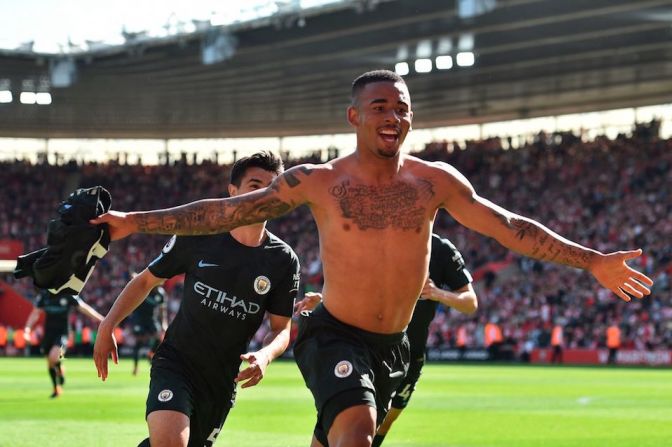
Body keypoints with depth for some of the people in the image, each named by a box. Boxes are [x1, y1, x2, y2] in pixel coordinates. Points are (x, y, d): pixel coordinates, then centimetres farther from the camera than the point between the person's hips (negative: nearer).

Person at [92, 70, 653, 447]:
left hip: (393, 346, 4)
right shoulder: (318, 182, -6)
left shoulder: (434, 181, 1)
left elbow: (509, 226, 4)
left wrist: (591, 261, 0)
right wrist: (138, 223, -7)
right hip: (335, 337, -4)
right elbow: (227, 211, -3)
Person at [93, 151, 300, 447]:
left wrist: (265, 356, -20)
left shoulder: (283, 260, -2)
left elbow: (282, 328, 2)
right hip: (175, 363, -3)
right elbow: (146, 280, 7)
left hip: (223, 380, 3)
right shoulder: (198, 237, -6)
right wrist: (108, 326, -2)